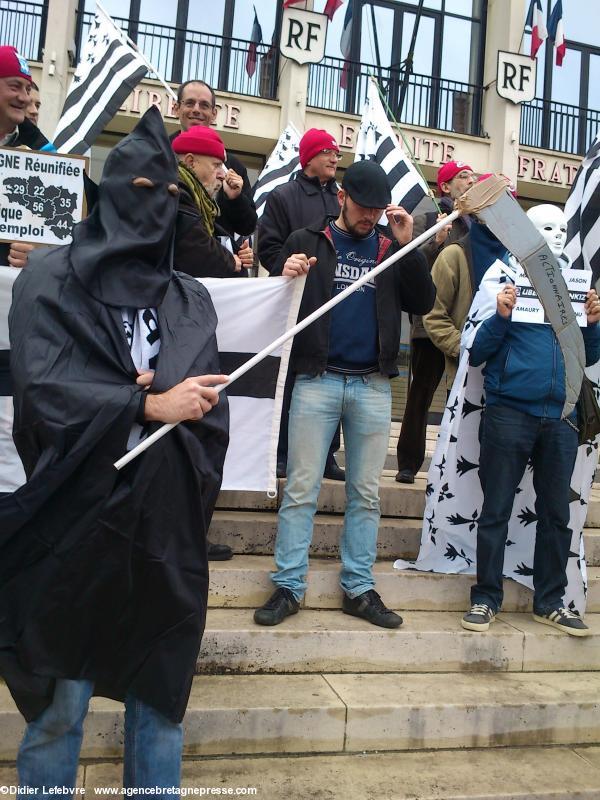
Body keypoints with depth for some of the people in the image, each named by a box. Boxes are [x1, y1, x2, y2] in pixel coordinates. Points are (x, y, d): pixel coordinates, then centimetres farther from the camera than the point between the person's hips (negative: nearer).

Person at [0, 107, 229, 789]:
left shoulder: (191, 301, 12)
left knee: (160, 693, 14)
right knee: (59, 704, 9)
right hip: (75, 522, -3)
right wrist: (150, 406, -15)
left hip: (167, 524, 4)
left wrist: (166, 408, -16)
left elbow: (210, 409, 4)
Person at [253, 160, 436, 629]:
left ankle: (359, 589, 17)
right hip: (317, 380, -2)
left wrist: (407, 245, -5)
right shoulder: (307, 241, 6)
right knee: (301, 490, 0)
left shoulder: (392, 249, 12)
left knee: (366, 494, 7)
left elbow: (423, 304, 3)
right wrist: (288, 279, -17)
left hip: (373, 385, 3)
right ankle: (289, 586, 8)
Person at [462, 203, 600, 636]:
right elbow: (476, 354, -3)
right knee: (496, 510, 2)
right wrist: (501, 316, -17)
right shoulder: (507, 285, 1)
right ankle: (486, 597, 13)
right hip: (509, 412, -4)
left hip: (561, 418, 4)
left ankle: (550, 601, 23)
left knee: (556, 512, 10)